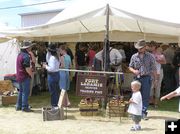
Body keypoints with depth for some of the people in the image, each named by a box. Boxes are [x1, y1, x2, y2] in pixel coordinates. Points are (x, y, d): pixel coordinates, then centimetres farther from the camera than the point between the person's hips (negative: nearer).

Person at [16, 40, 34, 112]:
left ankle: (18, 106, 23)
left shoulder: (20, 54, 10)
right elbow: (27, 69, -22)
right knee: (26, 92, -1)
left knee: (21, 91, 17)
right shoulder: (26, 56, -20)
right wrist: (31, 74, -9)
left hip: (19, 76, 9)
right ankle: (24, 107, 4)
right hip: (25, 77, -9)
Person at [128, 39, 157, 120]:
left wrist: (155, 78, 2)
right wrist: (134, 71, -8)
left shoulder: (150, 56, 3)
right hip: (137, 78, 2)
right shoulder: (134, 57, 7)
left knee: (145, 96, -5)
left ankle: (144, 113, -2)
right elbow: (130, 67, 13)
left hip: (146, 78, -2)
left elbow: (153, 68, 5)